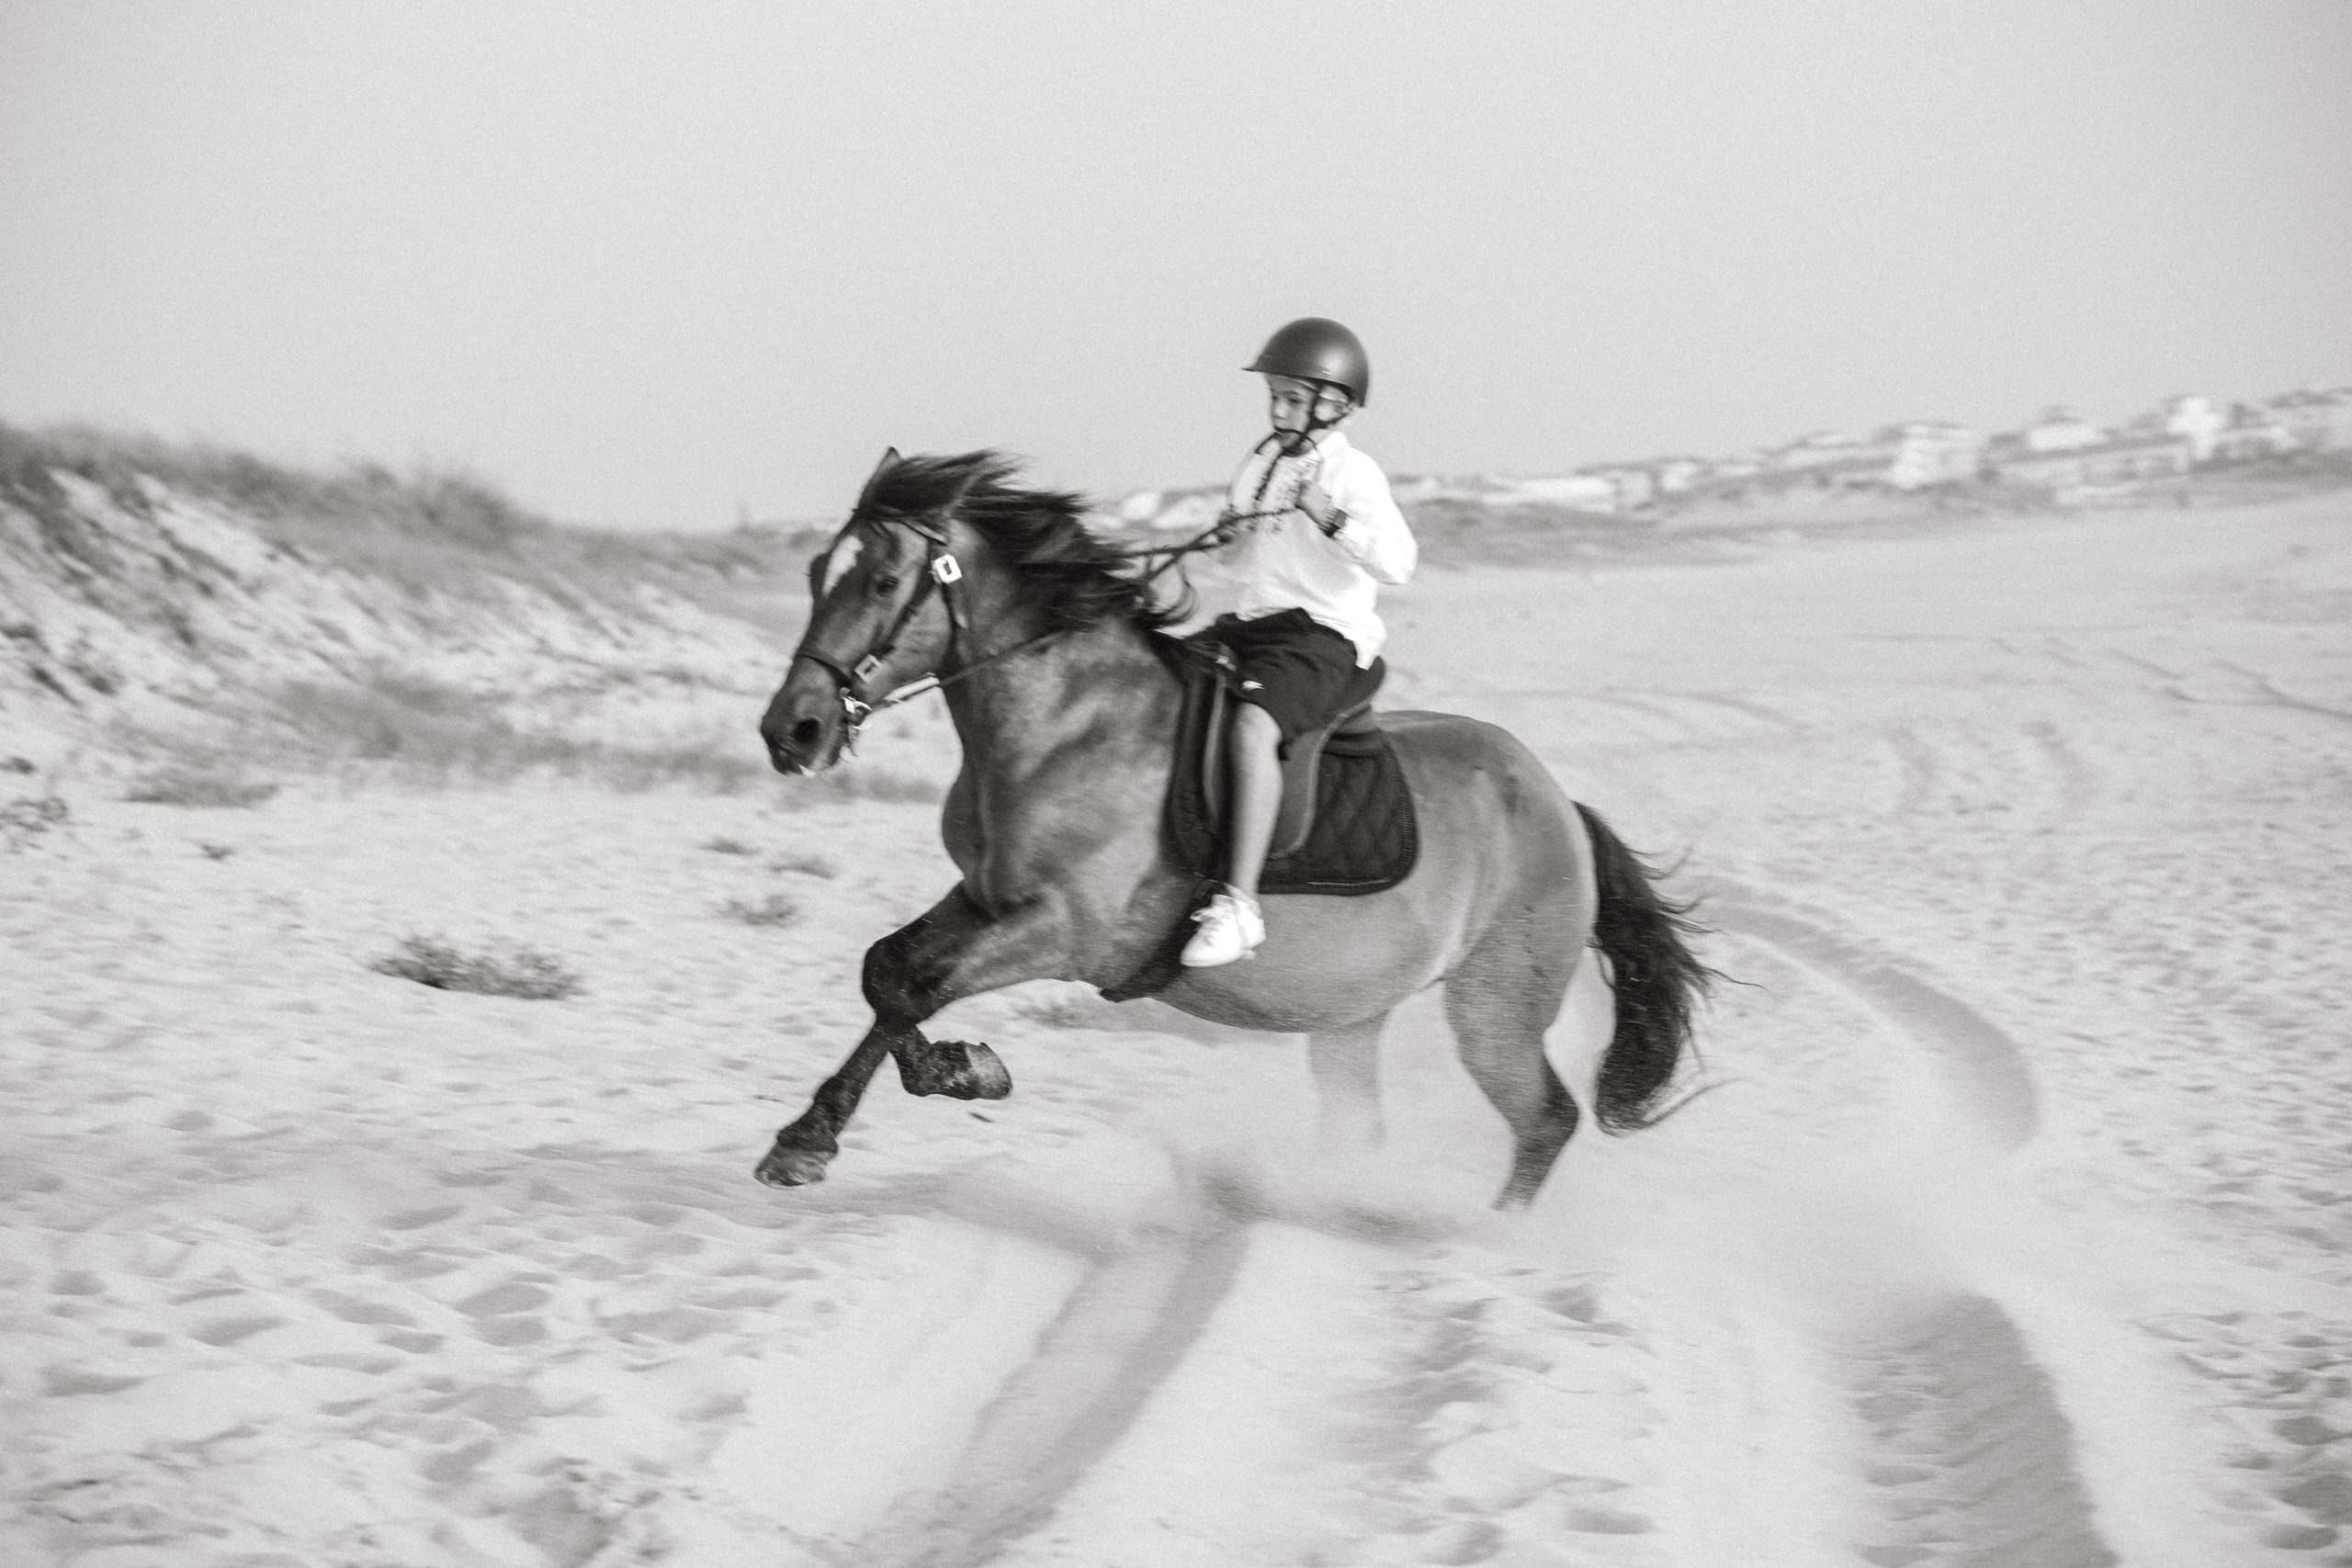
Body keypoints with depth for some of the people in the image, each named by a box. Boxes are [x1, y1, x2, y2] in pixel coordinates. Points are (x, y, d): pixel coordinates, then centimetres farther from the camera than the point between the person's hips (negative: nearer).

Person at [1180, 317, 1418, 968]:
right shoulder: (1260, 464, 16)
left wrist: (1329, 516, -24)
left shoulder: (1352, 475, -5)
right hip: (1251, 624, 9)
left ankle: (1239, 903, -39)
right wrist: (1227, 539, 5)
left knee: (1251, 729, -34)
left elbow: (1397, 560, -18)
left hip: (1324, 638, -9)